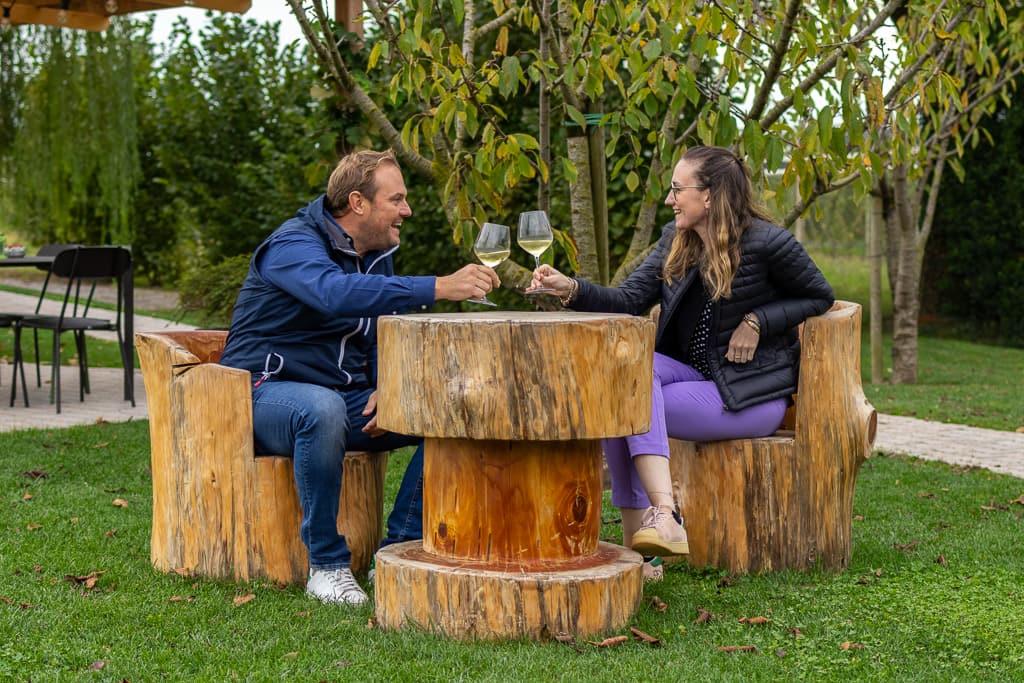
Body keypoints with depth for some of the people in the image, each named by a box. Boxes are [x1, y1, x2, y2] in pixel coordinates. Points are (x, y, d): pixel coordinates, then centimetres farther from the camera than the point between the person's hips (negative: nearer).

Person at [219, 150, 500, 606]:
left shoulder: (377, 256, 12)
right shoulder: (294, 245, -17)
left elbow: (384, 336, 18)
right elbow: (338, 294, -39)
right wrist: (439, 287, -44)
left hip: (346, 397, 8)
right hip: (268, 392, -8)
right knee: (323, 408, -42)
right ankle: (326, 565, -27)